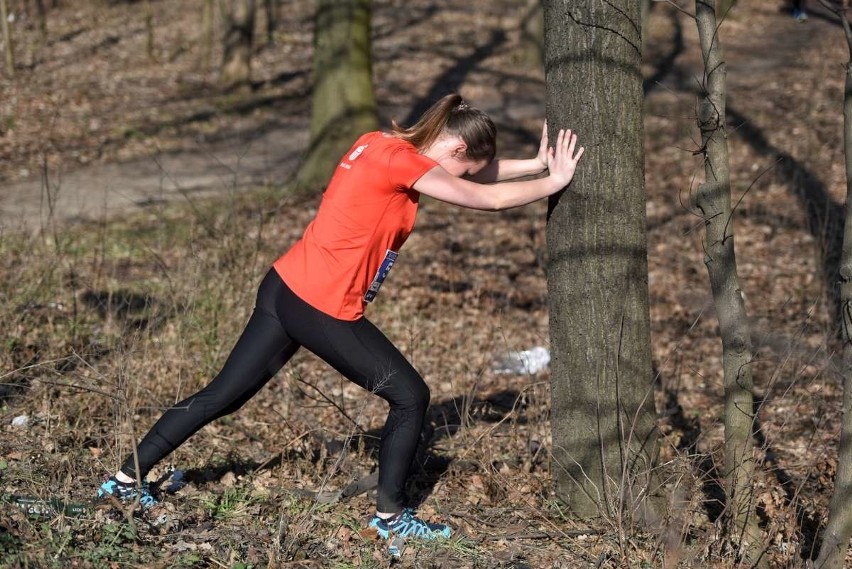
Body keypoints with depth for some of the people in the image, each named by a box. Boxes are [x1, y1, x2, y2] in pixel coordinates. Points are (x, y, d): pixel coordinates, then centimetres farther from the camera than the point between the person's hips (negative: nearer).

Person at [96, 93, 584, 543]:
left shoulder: (382, 144, 11)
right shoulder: (400, 160, -15)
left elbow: (479, 173, 21)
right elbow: (488, 198, -12)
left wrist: (537, 164, 17)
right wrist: (555, 181, -1)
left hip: (287, 286, 9)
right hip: (323, 308, -9)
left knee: (223, 395, 15)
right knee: (411, 396, 4)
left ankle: (127, 479, 19)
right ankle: (391, 516, 12)